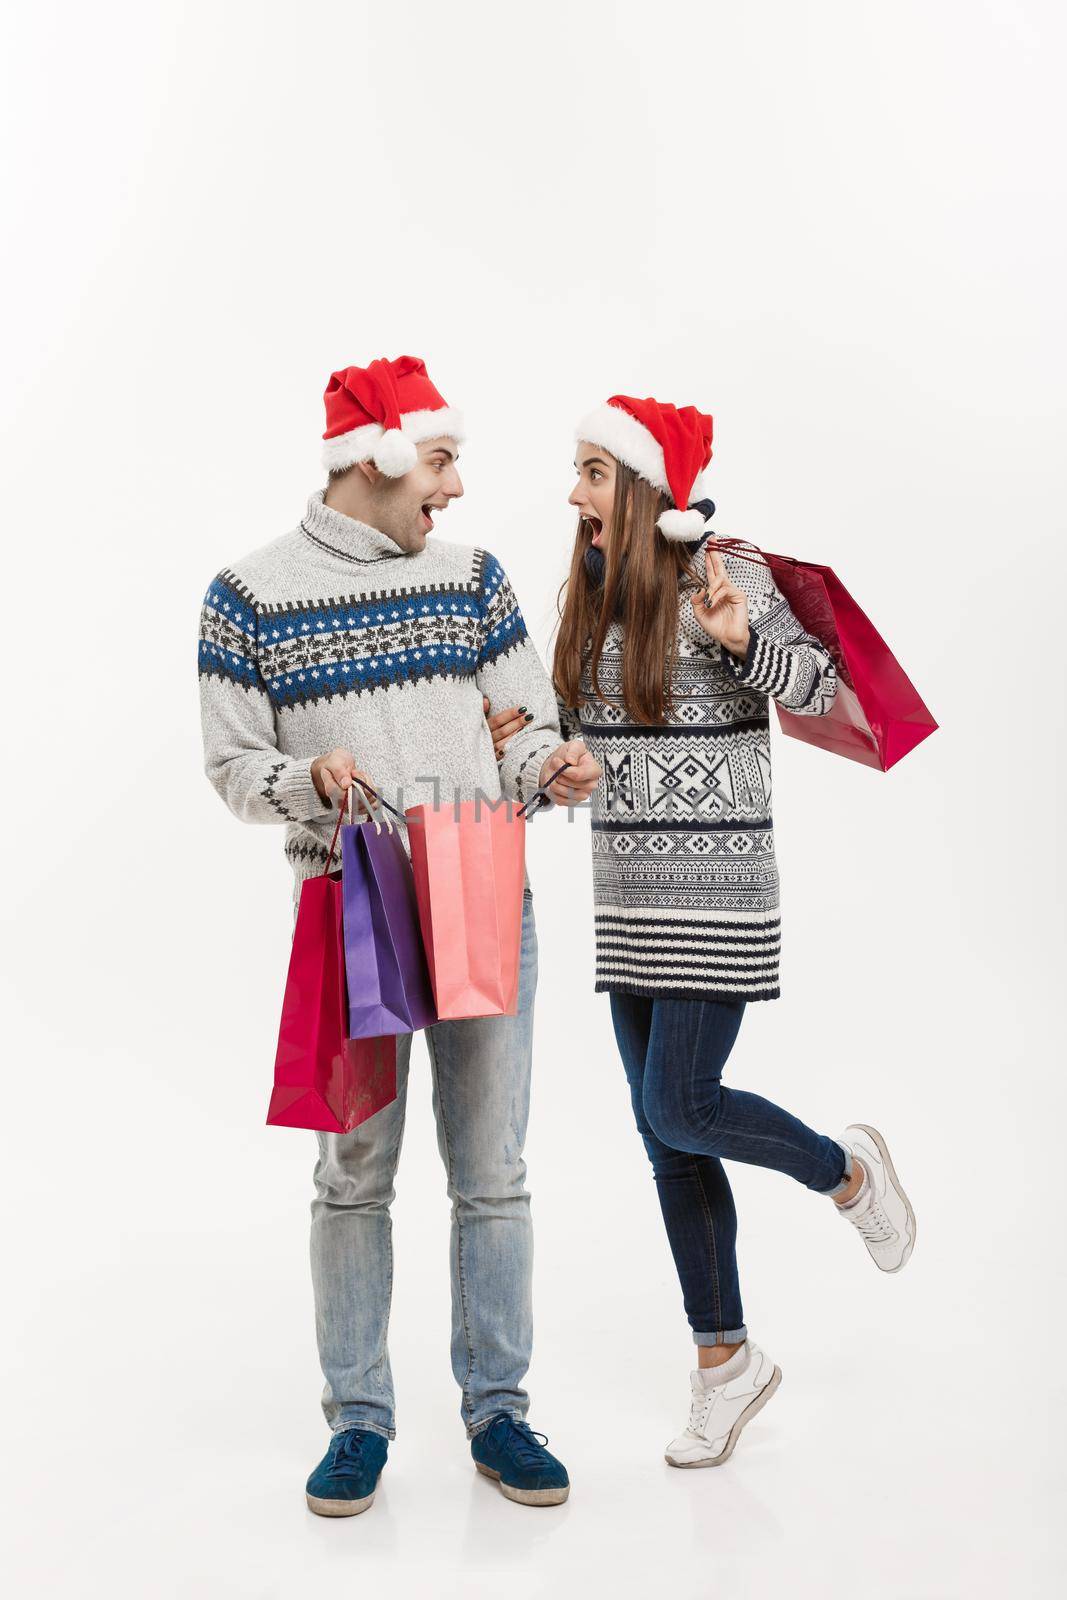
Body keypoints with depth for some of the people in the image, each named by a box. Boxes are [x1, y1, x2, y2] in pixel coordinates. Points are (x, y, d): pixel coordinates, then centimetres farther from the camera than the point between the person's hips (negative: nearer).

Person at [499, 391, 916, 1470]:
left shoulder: (721, 574, -9)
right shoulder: (592, 592, 10)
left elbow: (816, 687, -10)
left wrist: (739, 639, -27)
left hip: (715, 893, -7)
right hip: (626, 898, 7)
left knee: (679, 1110, -10)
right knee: (665, 1136, 9)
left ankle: (848, 1170, 21)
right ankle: (725, 1359, 23)